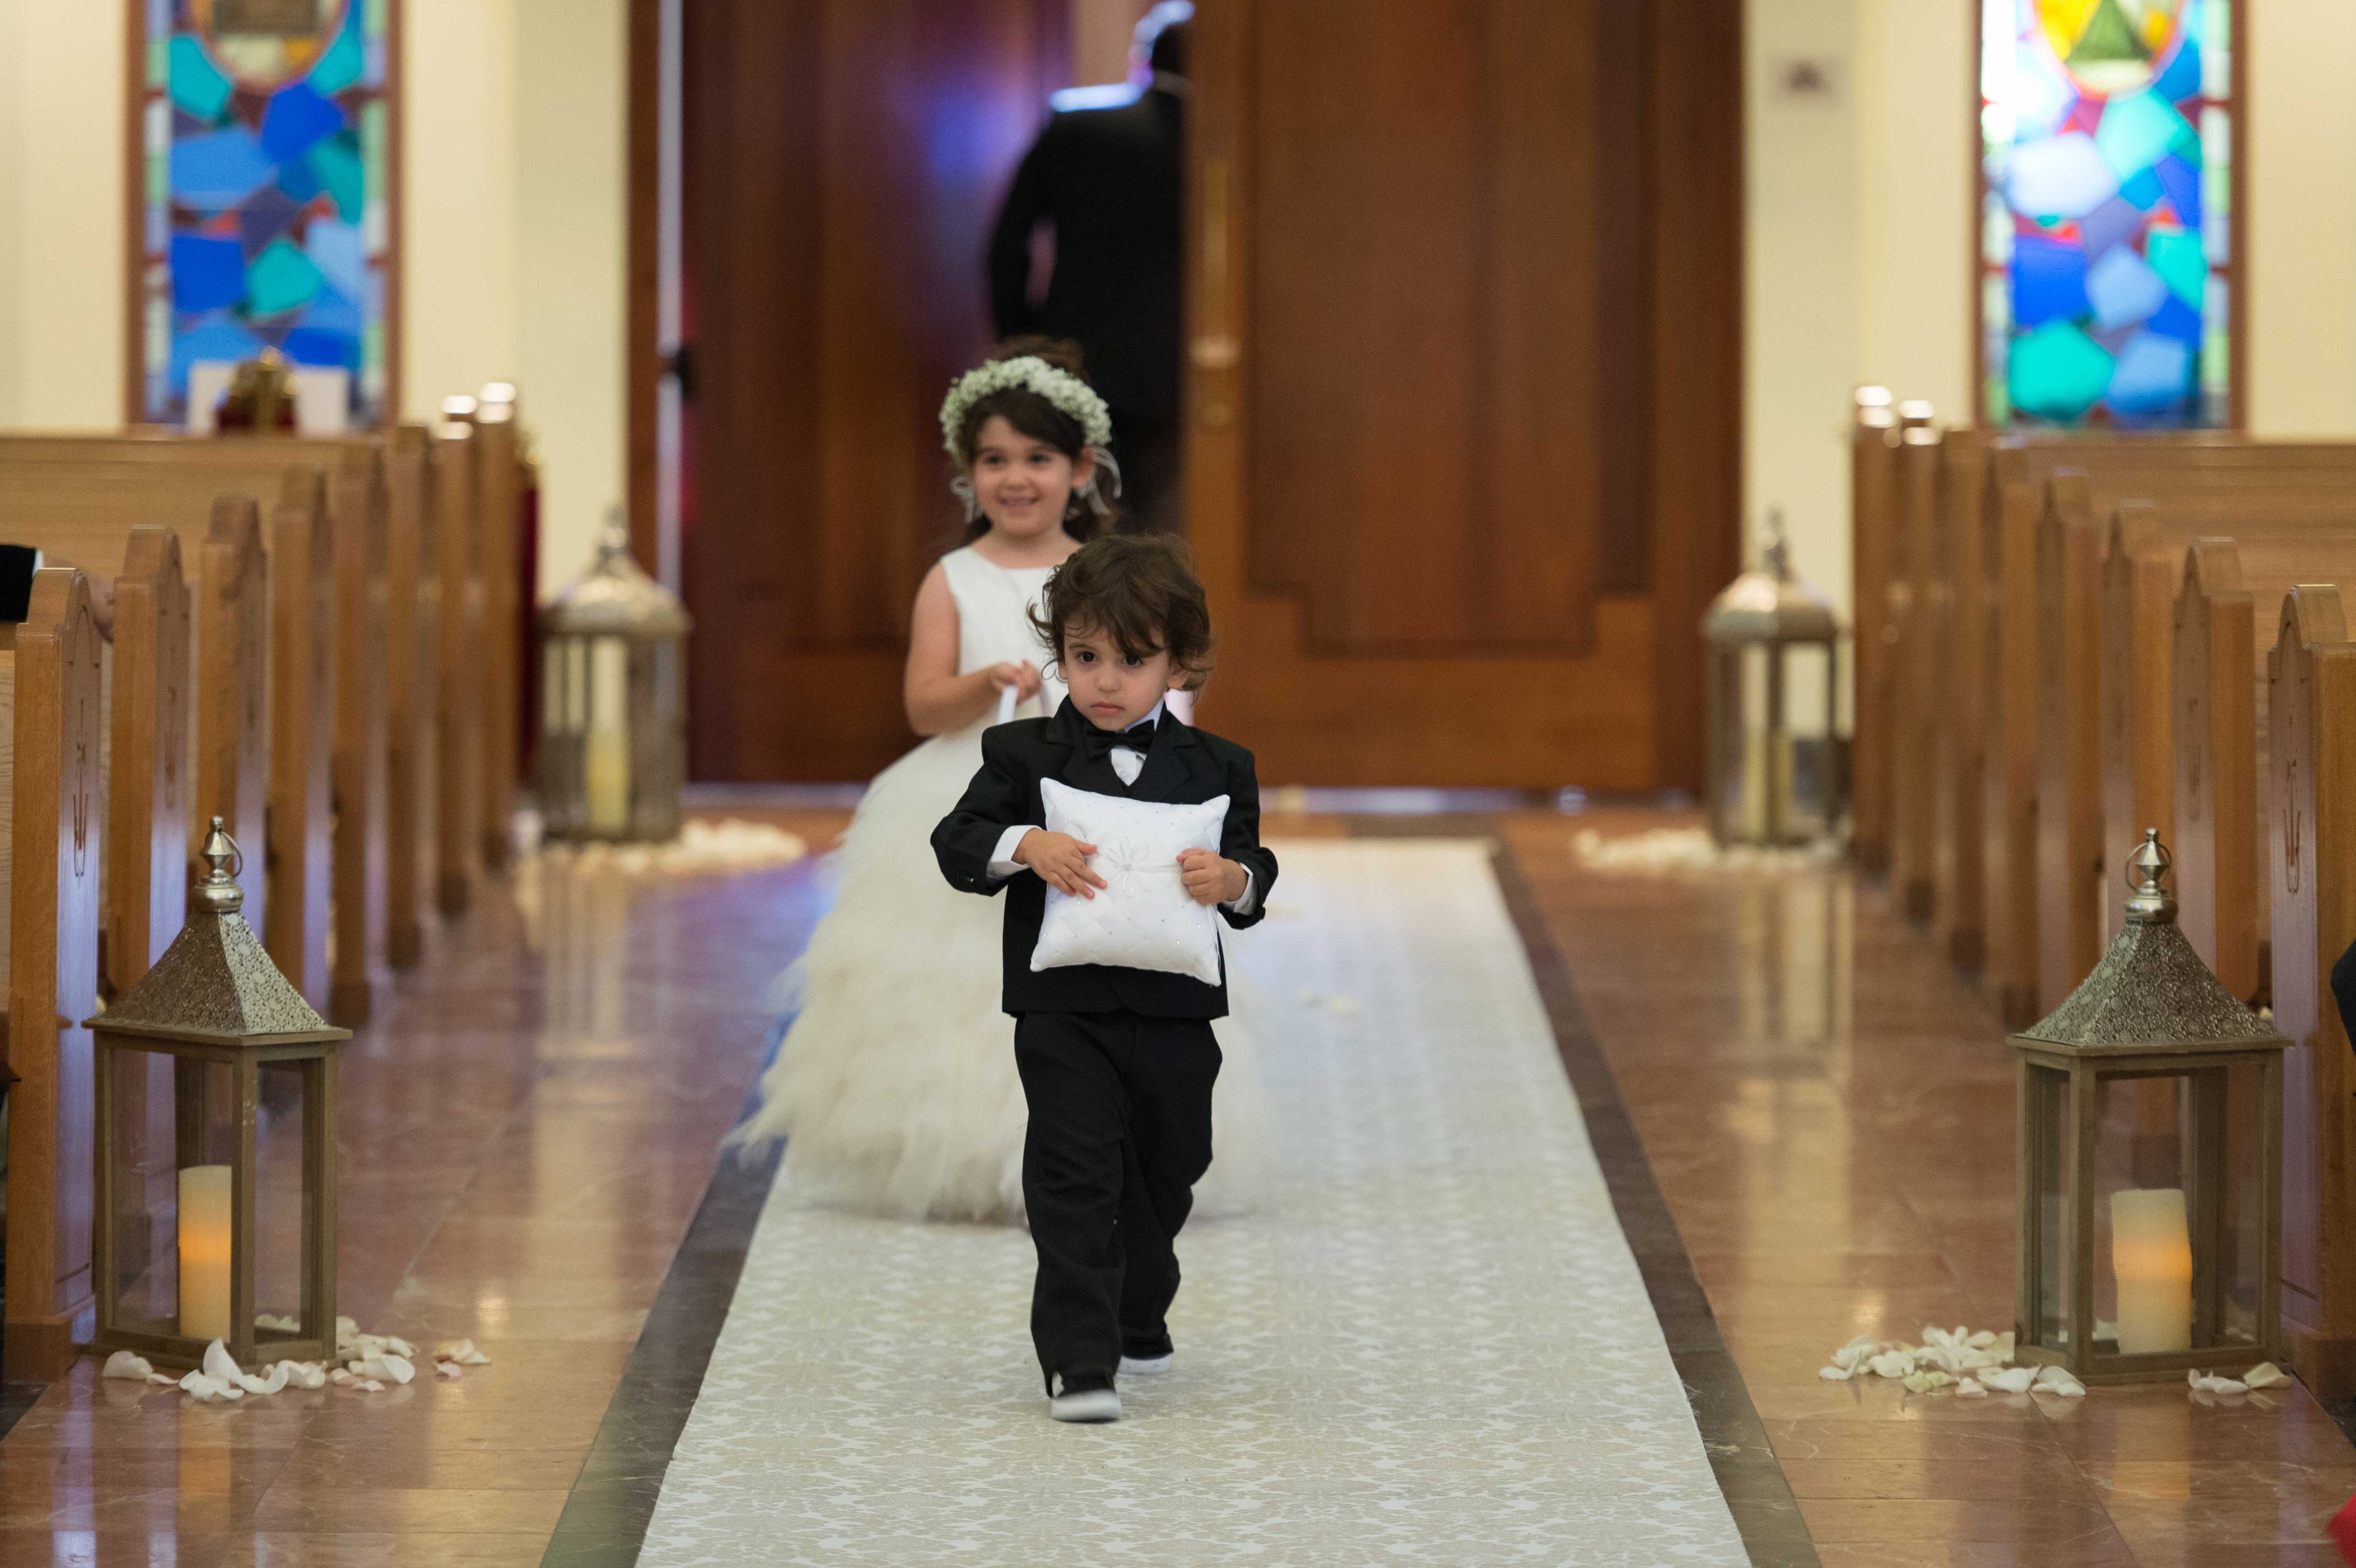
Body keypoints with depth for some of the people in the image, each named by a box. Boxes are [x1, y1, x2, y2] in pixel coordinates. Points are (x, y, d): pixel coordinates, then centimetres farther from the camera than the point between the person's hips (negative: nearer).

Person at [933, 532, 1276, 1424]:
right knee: (1074, 1183, -11)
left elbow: (1255, 875, 6)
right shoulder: (1024, 756, 0)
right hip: (1066, 1015, -3)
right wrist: (1025, 847, -24)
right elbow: (957, 844, -5)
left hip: (1175, 1018, 3)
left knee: (1162, 1179, 18)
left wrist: (1234, 880, -17)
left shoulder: (1216, 769, 4)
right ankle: (1079, 1362, -12)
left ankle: (1136, 1320, 41)